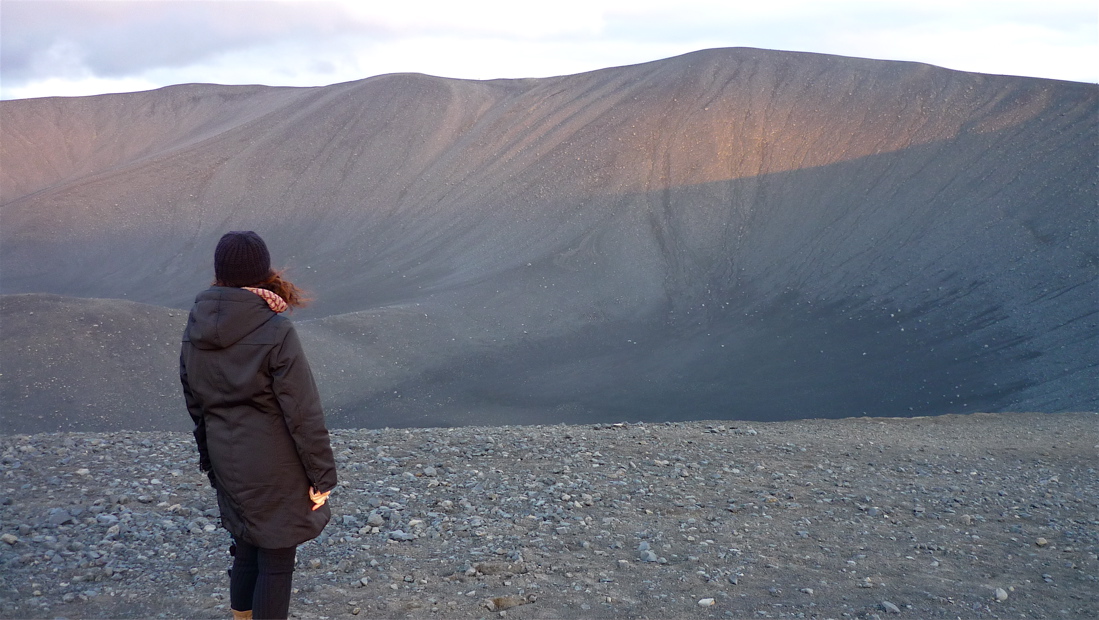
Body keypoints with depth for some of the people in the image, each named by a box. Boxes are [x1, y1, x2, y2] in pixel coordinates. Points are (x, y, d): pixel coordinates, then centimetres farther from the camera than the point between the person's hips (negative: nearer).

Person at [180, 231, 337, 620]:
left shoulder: (196, 329, -2)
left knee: (246, 548, 23)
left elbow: (195, 404, 9)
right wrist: (322, 475, -10)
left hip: (228, 465, 6)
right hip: (274, 470, -6)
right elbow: (304, 414, -19)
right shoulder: (275, 333, -21)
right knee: (276, 559, 8)